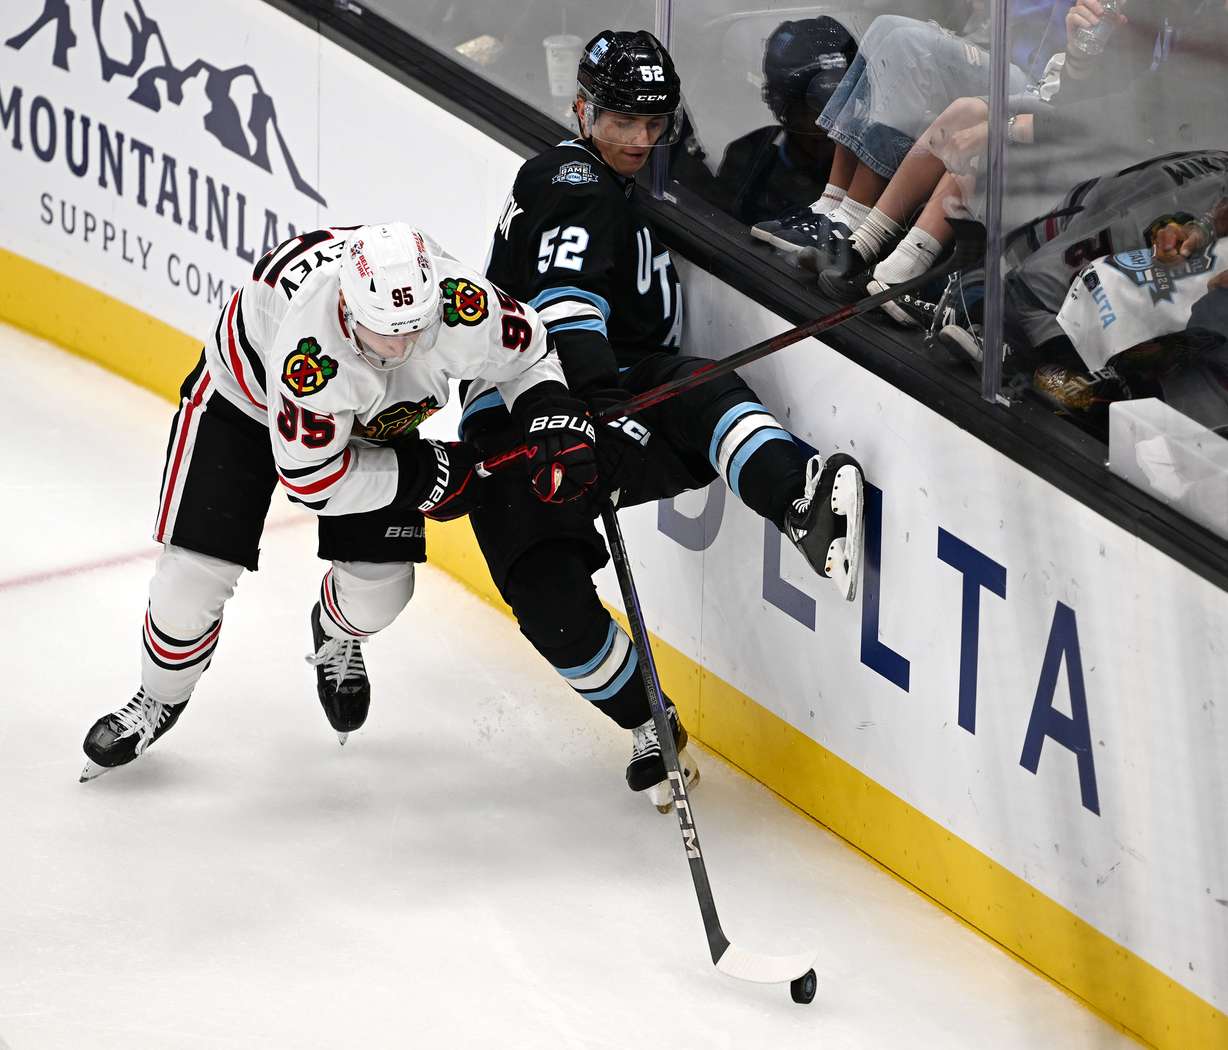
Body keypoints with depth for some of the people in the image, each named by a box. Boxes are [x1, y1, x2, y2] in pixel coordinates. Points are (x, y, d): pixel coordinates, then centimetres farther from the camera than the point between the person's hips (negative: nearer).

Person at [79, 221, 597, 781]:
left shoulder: (463, 305, -36)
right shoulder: (313, 351, -46)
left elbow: (526, 349, -12)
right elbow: (310, 477, -33)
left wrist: (555, 420, -30)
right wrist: (426, 474, -29)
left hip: (371, 414, 4)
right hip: (246, 393, -4)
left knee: (381, 584, -2)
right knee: (196, 569, -10)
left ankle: (335, 636, 36)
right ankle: (161, 696, 21)